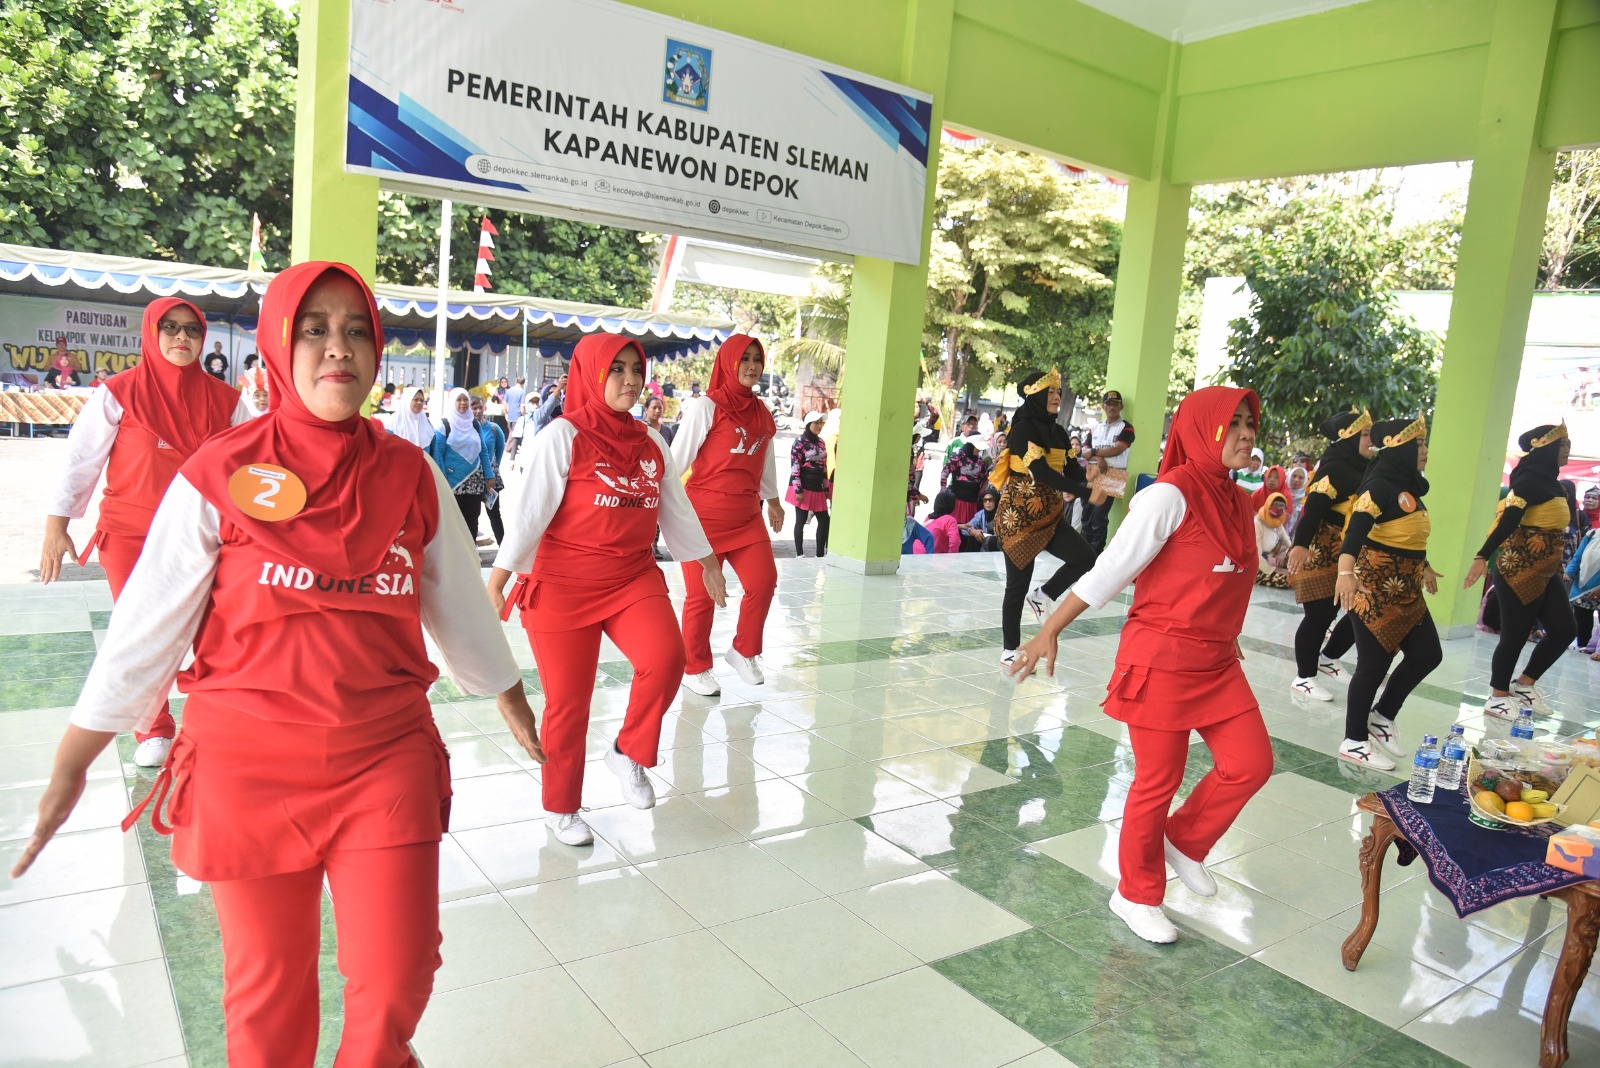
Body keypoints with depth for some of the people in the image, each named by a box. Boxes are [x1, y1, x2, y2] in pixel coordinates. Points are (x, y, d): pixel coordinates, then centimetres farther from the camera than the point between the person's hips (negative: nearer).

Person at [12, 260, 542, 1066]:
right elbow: (145, 631, -3)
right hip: (249, 765, -1)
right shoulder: (217, 477, -7)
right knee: (267, 990, 14)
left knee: (397, 980, 4)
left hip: (387, 758, 2)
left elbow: (460, 608, 10)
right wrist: (69, 767, 0)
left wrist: (515, 707, 18)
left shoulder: (410, 476, -1)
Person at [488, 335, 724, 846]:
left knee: (665, 656, -23)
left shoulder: (651, 443, 7)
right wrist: (496, 583, -16)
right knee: (568, 702, 4)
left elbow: (676, 509, 17)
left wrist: (708, 562, 24)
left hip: (633, 578, 4)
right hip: (561, 586, -4)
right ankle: (560, 809, 27)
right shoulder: (563, 436, -9)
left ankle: (628, 754, 4)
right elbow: (529, 512, -13)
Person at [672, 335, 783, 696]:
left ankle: (743, 652, 20)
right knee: (701, 594, 2)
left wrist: (773, 500, 29)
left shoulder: (762, 413, 8)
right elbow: (677, 459, -11)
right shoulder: (706, 407, -11)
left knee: (763, 581, -3)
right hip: (705, 515, -6)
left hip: (746, 515, 6)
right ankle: (695, 668, 19)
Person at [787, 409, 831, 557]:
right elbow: (794, 468, -14)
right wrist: (798, 490, -18)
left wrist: (826, 488, 14)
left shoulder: (821, 442, 12)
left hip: (817, 488, 7)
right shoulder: (799, 442, -9)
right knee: (801, 521, 1)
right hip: (803, 487, -7)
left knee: (824, 520, 6)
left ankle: (820, 554, 15)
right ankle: (800, 555, 9)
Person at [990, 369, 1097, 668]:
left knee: (1084, 558, -11)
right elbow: (1042, 472, -23)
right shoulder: (1023, 428, -13)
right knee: (1018, 585, 0)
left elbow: (1072, 470, 5)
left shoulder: (1058, 432, 10)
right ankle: (1009, 651, 14)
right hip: (1020, 517, -7)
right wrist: (1085, 492, -27)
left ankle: (1043, 595, 14)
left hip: (1049, 516, 7)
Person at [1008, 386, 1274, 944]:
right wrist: (1050, 631, -19)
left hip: (1217, 662, 7)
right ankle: (1136, 895, 25)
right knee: (1158, 781, 4)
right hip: (1161, 660, -7)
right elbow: (1110, 570, -18)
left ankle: (1184, 841, 30)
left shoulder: (1236, 500, 6)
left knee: (1251, 762, 4)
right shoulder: (1172, 495, -17)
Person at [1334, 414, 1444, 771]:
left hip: (1405, 591, 9)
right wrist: (1346, 569, -50)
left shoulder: (1408, 488, 10)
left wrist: (1424, 566, 41)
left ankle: (1382, 717, 27)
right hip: (1375, 589, -9)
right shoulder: (1380, 486, -17)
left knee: (1427, 654, 12)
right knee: (1374, 665, -3)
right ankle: (1354, 742, 10)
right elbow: (1356, 529, -34)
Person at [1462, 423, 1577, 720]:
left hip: (1545, 573, 9)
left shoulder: (1550, 482, 13)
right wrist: (1482, 558, -33)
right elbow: (1508, 521, -26)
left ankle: (1524, 684, 22)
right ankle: (1498, 697, 12)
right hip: (1519, 572, -9)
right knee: (1515, 635, -1)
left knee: (1564, 629, 9)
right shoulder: (1529, 480, -14)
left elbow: (1550, 528, 17)